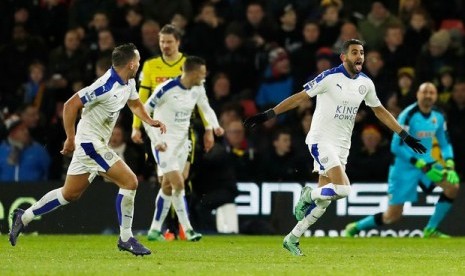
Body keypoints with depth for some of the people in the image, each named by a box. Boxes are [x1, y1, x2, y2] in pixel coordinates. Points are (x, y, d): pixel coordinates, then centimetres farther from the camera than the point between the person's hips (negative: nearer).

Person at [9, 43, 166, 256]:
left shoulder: (128, 83, 5)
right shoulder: (106, 86, -24)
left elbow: (135, 104, 25)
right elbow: (70, 105, -24)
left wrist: (150, 121, 6)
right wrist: (71, 138, -20)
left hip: (96, 145, 10)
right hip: (90, 143, -10)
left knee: (70, 194, 16)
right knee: (129, 181, -12)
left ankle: (24, 217, 25)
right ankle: (125, 239, -4)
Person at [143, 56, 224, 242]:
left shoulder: (198, 89, -1)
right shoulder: (166, 89, -21)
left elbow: (206, 109, 15)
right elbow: (144, 111, -14)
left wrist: (215, 126, -5)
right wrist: (155, 140, -17)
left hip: (182, 142, 7)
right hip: (164, 143, -7)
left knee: (168, 186, 12)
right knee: (178, 184, -15)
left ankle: (155, 230, 21)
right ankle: (187, 230, -8)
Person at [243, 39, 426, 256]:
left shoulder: (366, 83, 7)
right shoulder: (330, 77, -13)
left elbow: (380, 111, 20)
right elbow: (299, 97, -11)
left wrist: (405, 136, 19)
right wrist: (267, 115, -15)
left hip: (342, 146, 7)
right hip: (321, 141, -7)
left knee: (323, 201, 6)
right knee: (342, 188, -23)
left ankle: (292, 239, 18)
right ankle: (308, 195, 5)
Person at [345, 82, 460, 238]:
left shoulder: (438, 117, 1)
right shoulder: (408, 115, -18)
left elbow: (445, 144, 11)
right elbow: (396, 147, -21)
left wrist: (449, 164, -9)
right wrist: (421, 165, -24)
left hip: (426, 163, 6)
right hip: (404, 167, -6)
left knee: (453, 186, -17)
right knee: (393, 216, -4)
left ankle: (430, 231, -5)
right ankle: (355, 228, 20)